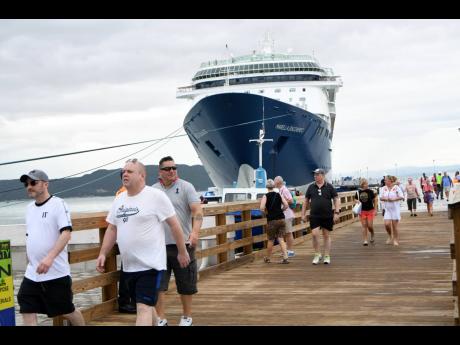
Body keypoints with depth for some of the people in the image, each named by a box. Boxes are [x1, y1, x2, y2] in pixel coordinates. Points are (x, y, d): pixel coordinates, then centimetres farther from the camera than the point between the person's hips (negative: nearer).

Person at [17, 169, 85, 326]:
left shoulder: (58, 204, -9)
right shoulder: (29, 208, 13)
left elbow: (66, 234, -20)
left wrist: (50, 257, -31)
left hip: (56, 272, -7)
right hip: (32, 273, 7)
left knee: (67, 311, 6)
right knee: (27, 311, 1)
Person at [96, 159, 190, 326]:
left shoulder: (155, 196, -11)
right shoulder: (119, 199, 10)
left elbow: (174, 224, -6)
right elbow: (112, 229, 16)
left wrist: (182, 252, -3)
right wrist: (102, 254, 9)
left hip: (150, 264, -7)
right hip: (129, 266, 7)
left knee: (143, 308, -13)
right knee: (146, 305, 19)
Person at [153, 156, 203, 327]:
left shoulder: (186, 187, -3)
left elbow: (198, 211, -12)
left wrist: (195, 231, -28)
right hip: (159, 244, 3)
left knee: (185, 284, 8)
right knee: (157, 284, 0)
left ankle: (187, 317, 24)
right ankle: (161, 319, 9)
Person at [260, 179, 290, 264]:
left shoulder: (265, 196, -5)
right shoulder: (279, 195, 6)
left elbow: (262, 208, -18)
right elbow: (286, 205, -1)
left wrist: (266, 212, 1)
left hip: (272, 220, -3)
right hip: (281, 218, 3)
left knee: (270, 240, 10)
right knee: (281, 239, 6)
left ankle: (267, 258, 25)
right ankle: (285, 258, -5)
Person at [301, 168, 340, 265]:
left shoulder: (329, 187, 0)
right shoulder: (311, 187, 6)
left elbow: (336, 199, 1)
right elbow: (306, 201, 12)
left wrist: (336, 212, -8)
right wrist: (303, 214, 8)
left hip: (327, 216, -1)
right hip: (314, 216, 1)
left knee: (326, 235, 7)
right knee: (314, 234, -10)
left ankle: (327, 256, 16)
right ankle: (317, 255, 7)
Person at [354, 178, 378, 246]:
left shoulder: (370, 191, -6)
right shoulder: (358, 192, 0)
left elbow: (375, 200, 2)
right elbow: (356, 199, 14)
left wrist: (375, 209, 0)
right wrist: (357, 202, -10)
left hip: (370, 211, -2)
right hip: (362, 211, 2)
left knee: (370, 225, -5)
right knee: (364, 226, 1)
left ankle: (372, 235, 26)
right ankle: (365, 240, 5)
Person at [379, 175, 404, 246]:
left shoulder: (396, 188, -6)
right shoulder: (383, 188, 5)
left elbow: (402, 197, -8)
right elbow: (381, 197, 5)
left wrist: (394, 199, -21)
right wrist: (385, 199, -16)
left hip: (395, 208, -3)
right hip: (387, 209, 3)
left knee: (395, 225, 1)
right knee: (387, 224, -10)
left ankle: (396, 240, 17)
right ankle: (390, 236, 17)